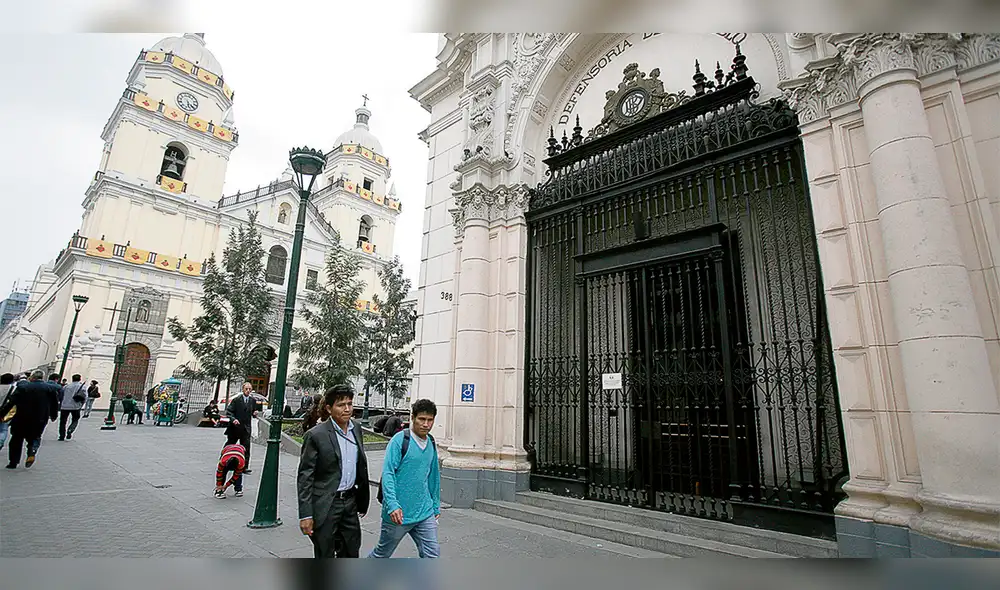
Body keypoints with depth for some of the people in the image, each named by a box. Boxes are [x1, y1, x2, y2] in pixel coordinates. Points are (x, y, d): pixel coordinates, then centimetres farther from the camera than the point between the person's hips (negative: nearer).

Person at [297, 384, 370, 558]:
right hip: (325, 505, -5)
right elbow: (305, 477, -13)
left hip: (350, 502, 6)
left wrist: (362, 500, 13)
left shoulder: (356, 429, 3)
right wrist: (305, 515, -14)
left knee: (351, 554, 17)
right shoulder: (315, 435, -15)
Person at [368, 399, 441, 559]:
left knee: (432, 554, 0)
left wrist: (436, 505, 20)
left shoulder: (431, 443, 7)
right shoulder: (400, 440, -13)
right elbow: (387, 473, -19)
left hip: (424, 512, 5)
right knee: (382, 554, 15)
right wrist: (392, 505, -28)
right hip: (398, 513, -5)